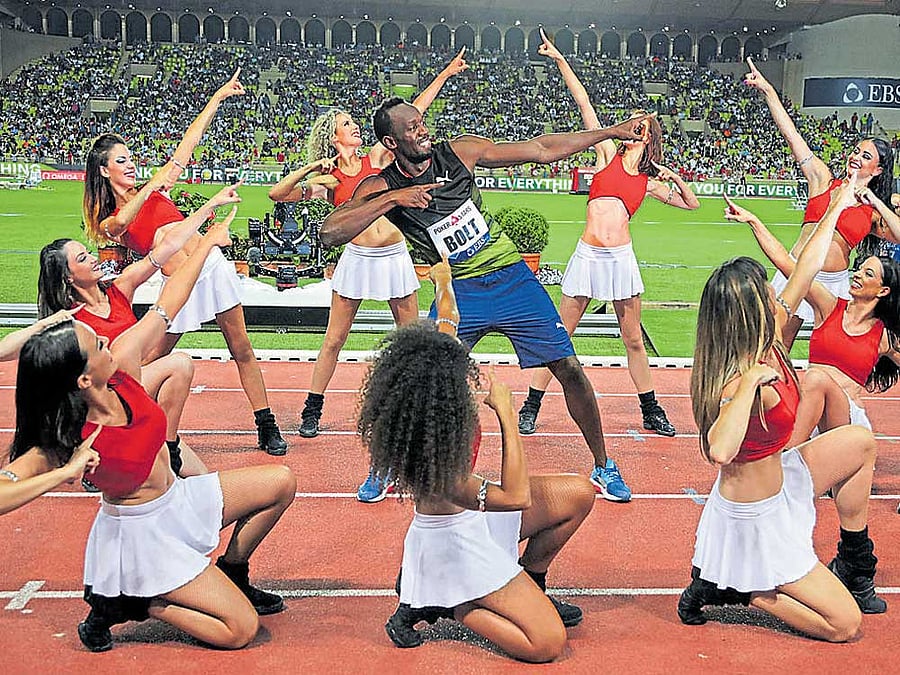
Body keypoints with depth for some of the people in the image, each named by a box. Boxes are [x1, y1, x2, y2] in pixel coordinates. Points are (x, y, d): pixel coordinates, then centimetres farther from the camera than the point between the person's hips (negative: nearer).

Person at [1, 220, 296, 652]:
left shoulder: (122, 367, -16)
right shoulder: (62, 445, -31)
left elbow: (167, 305, -5)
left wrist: (208, 243, 3)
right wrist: (66, 472, -42)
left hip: (179, 499, 7)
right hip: (143, 533, -7)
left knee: (281, 483, 10)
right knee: (241, 629, -10)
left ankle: (231, 573, 25)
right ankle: (127, 604, 5)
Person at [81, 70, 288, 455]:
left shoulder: (152, 189, 14)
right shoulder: (109, 222, 7)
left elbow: (189, 142, 12)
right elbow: (122, 221, -21)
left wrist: (218, 97, 9)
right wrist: (157, 181, -19)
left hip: (212, 267, 2)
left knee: (242, 351, 2)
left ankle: (267, 427, 9)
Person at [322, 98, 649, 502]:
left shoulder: (460, 152, -6)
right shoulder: (380, 188, -8)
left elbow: (541, 150, -1)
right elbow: (330, 233, -22)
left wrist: (611, 132, 0)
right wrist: (391, 199, -28)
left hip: (511, 276, 1)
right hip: (458, 291, -1)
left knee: (569, 369, -2)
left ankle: (602, 467, 15)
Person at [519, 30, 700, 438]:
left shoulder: (650, 181, 14)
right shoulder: (608, 152, 10)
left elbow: (691, 204, 24)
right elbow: (583, 103, 6)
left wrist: (674, 177, 9)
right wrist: (560, 61, 4)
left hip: (621, 258, 1)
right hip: (588, 255, -1)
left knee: (633, 339, 9)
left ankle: (651, 412, 22)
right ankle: (530, 408, 10)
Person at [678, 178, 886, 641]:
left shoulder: (765, 348, -7)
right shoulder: (742, 376, -31)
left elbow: (805, 272, 5)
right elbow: (719, 450, -50)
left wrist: (835, 210, 14)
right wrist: (749, 383, -45)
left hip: (777, 482, 9)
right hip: (754, 517, -9)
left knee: (859, 442, 20)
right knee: (845, 625, -3)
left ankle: (854, 565, 30)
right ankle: (730, 590, 6)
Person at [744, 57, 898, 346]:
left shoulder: (875, 213, 9)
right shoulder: (825, 180, 6)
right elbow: (791, 134, 0)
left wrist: (873, 199, -4)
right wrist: (767, 89, -5)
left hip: (836, 283, 1)